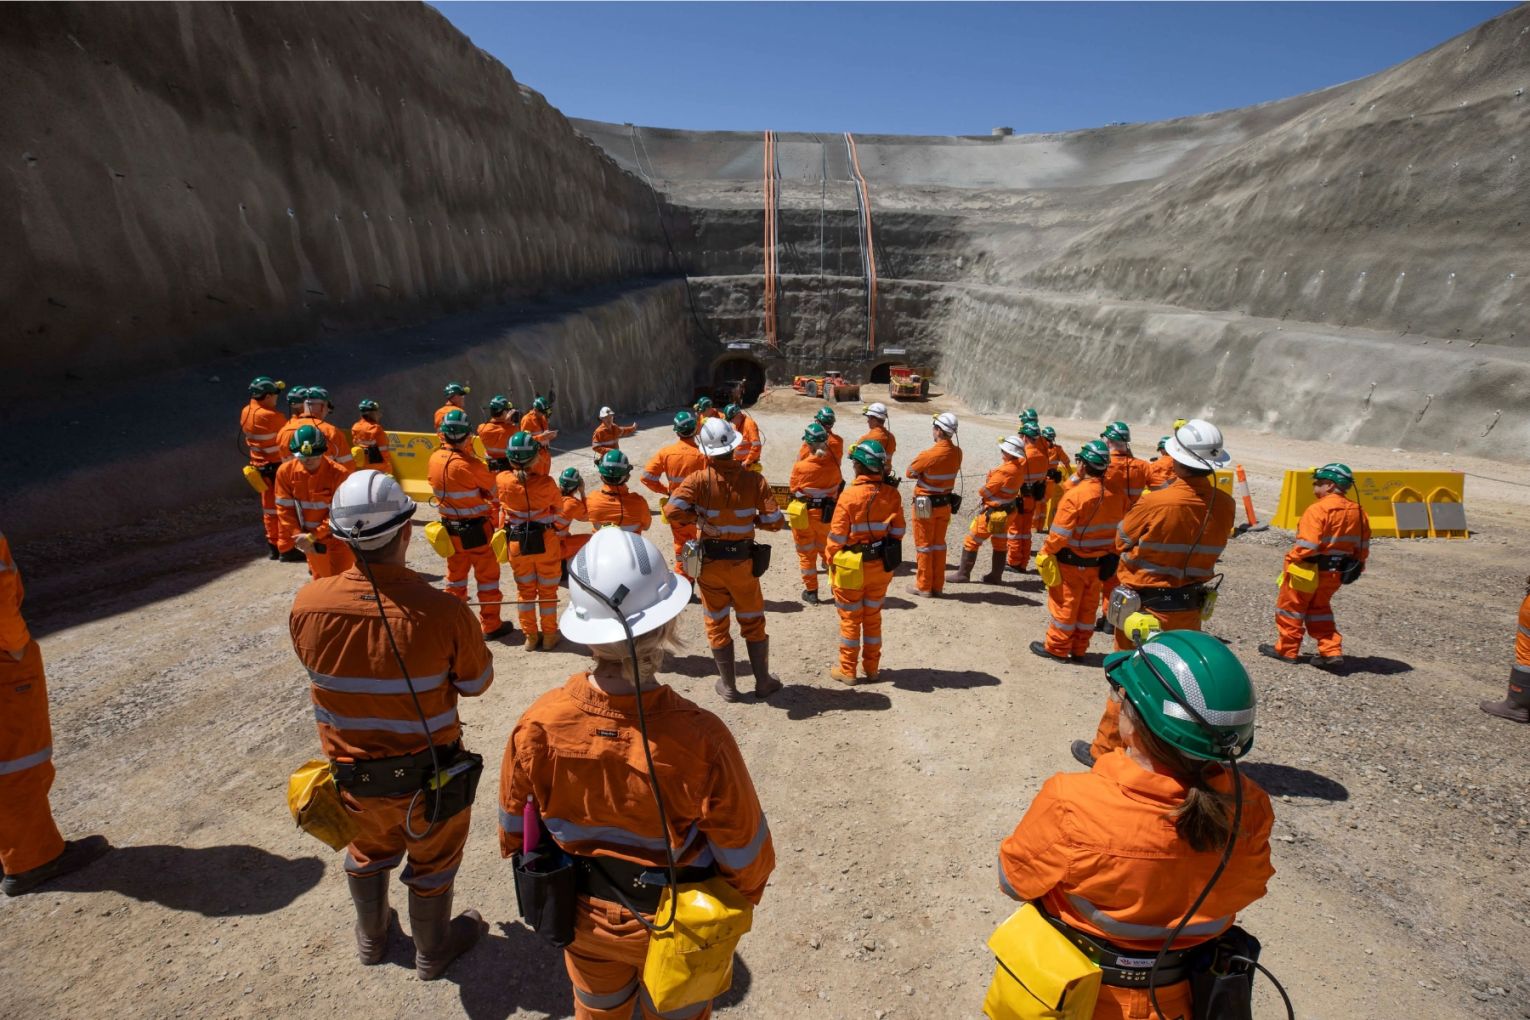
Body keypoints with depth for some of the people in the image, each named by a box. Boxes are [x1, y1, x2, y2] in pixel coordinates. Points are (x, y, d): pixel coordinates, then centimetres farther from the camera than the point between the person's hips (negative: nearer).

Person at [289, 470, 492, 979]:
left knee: (367, 849, 31)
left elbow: (317, 669, -2)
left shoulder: (308, 603, -21)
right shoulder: (442, 610, -31)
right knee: (432, 859, 24)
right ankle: (432, 949, 47)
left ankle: (372, 936, 56)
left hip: (349, 767, 4)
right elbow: (476, 683, -14)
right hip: (426, 771, -3)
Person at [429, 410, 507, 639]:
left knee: (455, 575, 20)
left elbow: (438, 488, 6)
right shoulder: (470, 465, -23)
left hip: (451, 529, 6)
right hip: (477, 531, -6)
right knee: (487, 576, 8)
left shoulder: (435, 459, -5)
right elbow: (494, 487, -11)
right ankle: (491, 625, 16)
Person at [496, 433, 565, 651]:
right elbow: (559, 510, -4)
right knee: (548, 590, 14)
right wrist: (559, 534, 14)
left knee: (525, 590, 18)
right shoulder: (546, 483, -20)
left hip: (517, 543, 2)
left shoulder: (501, 480, -14)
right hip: (546, 542, -2)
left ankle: (530, 637, 26)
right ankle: (549, 636, 24)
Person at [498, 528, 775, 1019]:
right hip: (674, 926, -2)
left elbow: (515, 831, -8)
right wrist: (742, 894, 3)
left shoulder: (537, 726, -28)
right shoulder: (699, 739, -37)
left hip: (584, 918, 2)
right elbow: (745, 854, -19)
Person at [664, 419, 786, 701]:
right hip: (743, 561, 1)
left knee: (717, 623, 16)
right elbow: (775, 522, -14)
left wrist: (697, 517, -10)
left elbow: (673, 511, -27)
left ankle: (728, 685, 26)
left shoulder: (699, 480, -16)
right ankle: (763, 682, 27)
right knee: (753, 622, 18)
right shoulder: (754, 480, -14)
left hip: (710, 560, 0)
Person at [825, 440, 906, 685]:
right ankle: (871, 668, 29)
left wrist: (831, 561, -1)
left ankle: (847, 671, 22)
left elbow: (837, 536, -15)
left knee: (850, 619, 11)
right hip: (881, 566, 4)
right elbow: (898, 531, -1)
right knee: (873, 617, 19)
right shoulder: (891, 494, -8)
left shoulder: (849, 495, -20)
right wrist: (889, 557, 13)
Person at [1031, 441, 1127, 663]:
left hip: (1070, 562, -6)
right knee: (1087, 607, 16)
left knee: (1064, 605, 8)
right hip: (1099, 563, 6)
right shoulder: (1117, 495, -3)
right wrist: (1110, 554, 15)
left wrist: (1046, 552, -7)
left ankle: (1056, 648, 19)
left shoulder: (1075, 494, -23)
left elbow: (1060, 534, -21)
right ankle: (1078, 650, 28)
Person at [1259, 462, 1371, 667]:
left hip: (1308, 570, -7)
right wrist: (1356, 568, 20)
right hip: (1336, 573, 7)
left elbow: (1307, 544, -26)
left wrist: (1291, 558, -11)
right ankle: (1331, 651, 18)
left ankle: (1287, 650, 18)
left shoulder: (1318, 509, -21)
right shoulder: (1358, 512, 4)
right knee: (1320, 608, 23)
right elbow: (1363, 547, 11)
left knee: (1291, 607, 9)